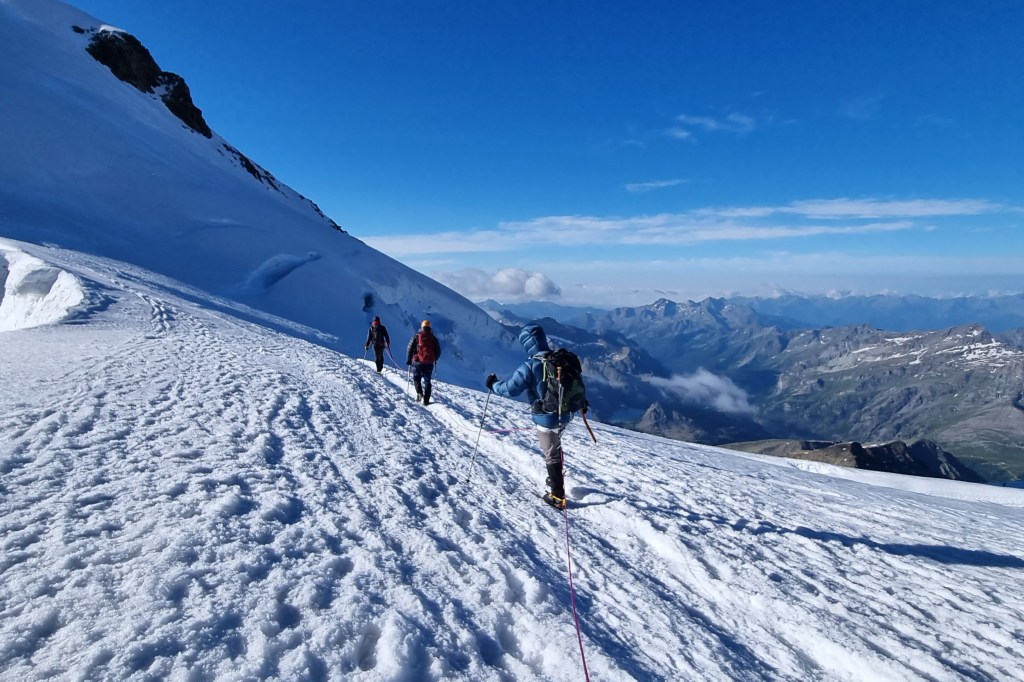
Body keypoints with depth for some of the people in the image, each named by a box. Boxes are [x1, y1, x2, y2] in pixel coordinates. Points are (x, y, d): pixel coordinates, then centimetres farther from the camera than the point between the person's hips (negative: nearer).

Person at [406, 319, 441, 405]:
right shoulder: (433, 338, 6)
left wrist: (408, 360, 7)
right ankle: (426, 400, 8)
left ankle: (419, 393, -6)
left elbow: (410, 348, -4)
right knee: (427, 381, 11)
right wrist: (434, 359, 29)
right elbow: (438, 352, 11)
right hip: (429, 363, 2)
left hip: (417, 362, -2)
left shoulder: (417, 336, -1)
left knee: (416, 378, 16)